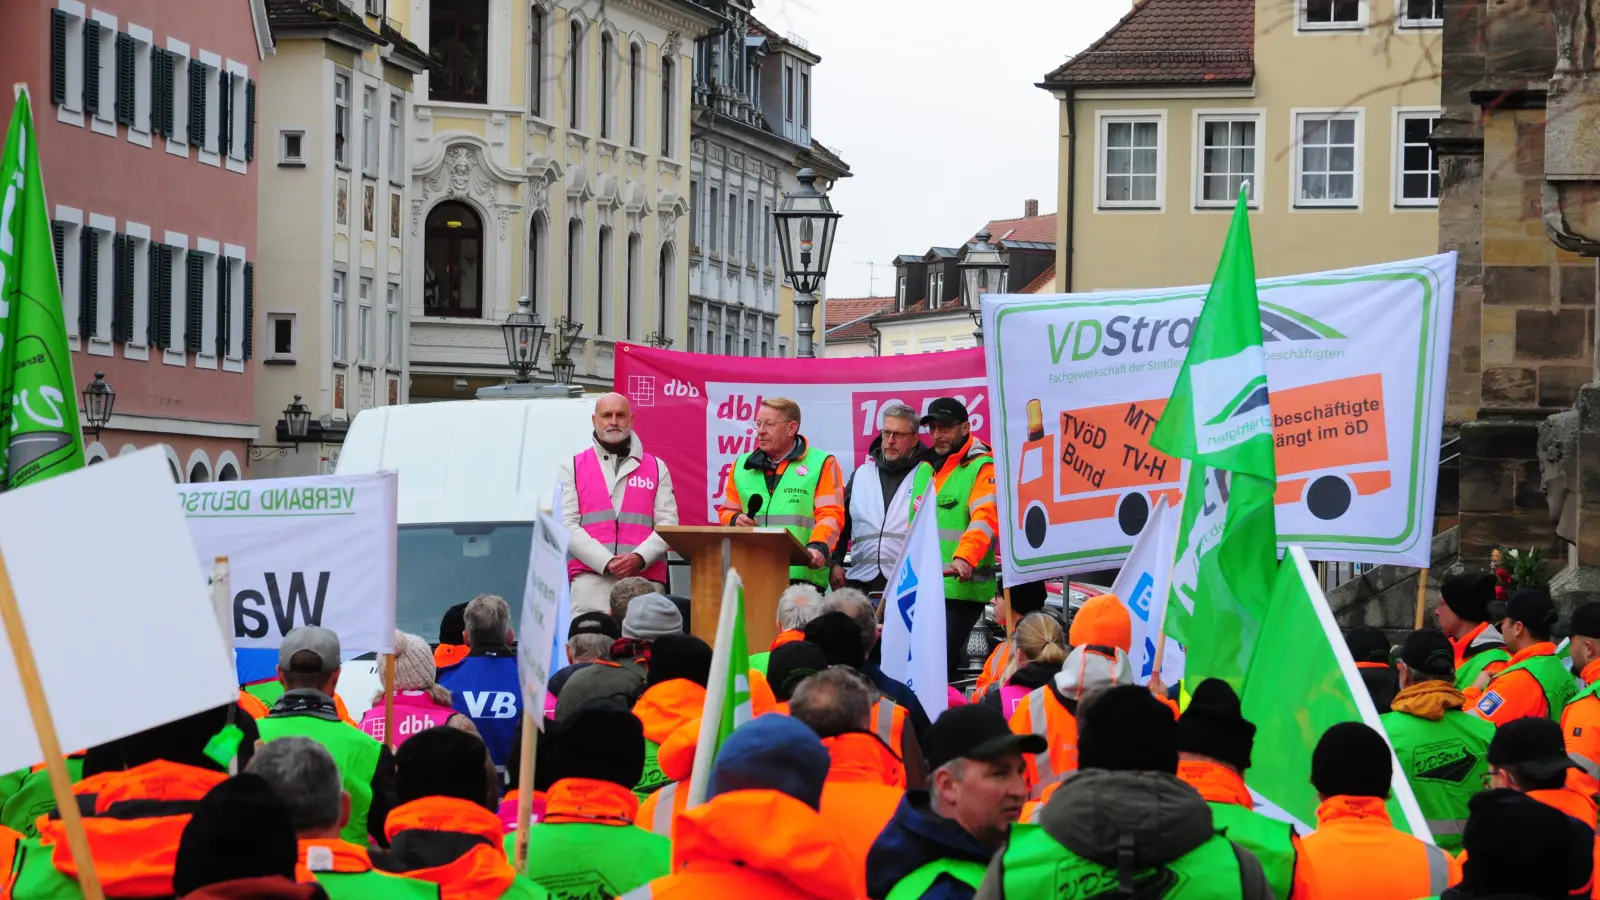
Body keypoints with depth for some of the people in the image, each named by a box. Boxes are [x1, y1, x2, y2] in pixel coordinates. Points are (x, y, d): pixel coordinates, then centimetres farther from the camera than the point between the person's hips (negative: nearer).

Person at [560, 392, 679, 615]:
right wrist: (606, 562, -10)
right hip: (591, 578, -1)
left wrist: (639, 558, -12)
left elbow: (668, 523, 7)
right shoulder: (572, 467, 14)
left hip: (645, 579, 1)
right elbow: (567, 524, 3)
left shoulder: (657, 468, 16)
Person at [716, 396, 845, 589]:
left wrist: (818, 547, -22)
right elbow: (727, 512, 26)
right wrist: (735, 521, 2)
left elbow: (830, 514, -4)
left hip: (801, 575, -4)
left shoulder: (820, 464, 5)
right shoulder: (742, 465, 19)